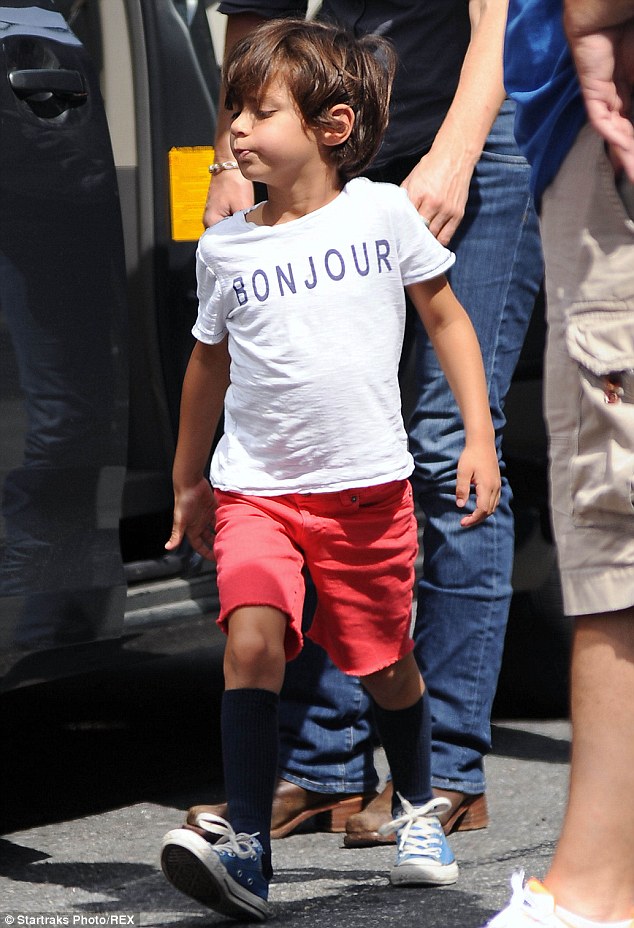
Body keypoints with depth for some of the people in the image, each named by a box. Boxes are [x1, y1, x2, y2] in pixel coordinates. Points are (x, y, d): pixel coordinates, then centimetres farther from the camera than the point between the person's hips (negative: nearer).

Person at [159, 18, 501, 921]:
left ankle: (416, 806, 40)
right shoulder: (225, 248, 2)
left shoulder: (383, 213, -4)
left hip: (368, 486, 0)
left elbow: (447, 318, 7)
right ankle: (245, 846, -24)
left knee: (387, 664, 12)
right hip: (255, 488, 0)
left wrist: (479, 438, 1)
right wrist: (188, 483, 25)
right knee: (251, 639, -22)